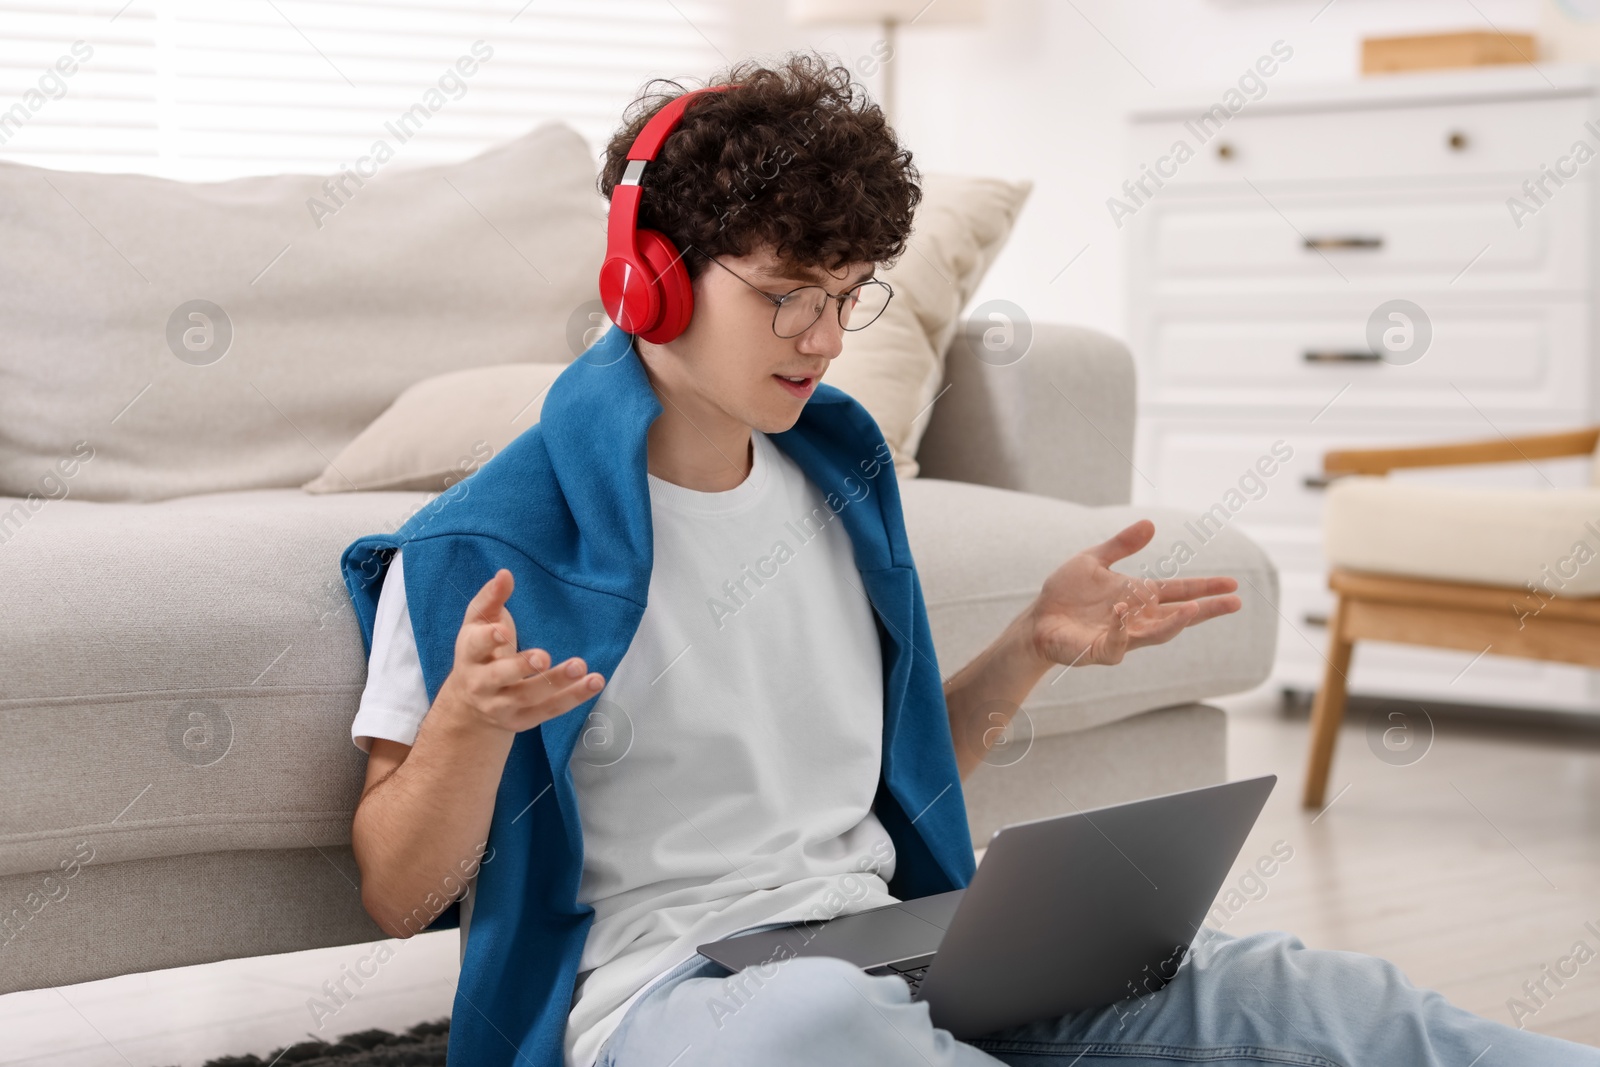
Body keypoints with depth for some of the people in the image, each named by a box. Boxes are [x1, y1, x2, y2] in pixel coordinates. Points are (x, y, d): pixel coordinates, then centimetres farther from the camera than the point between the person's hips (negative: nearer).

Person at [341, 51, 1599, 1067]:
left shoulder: (836, 471, 16)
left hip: (886, 952, 6)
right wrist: (473, 717, -22)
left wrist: (1030, 648, 8)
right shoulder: (490, 547, -4)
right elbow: (400, 896, -2)